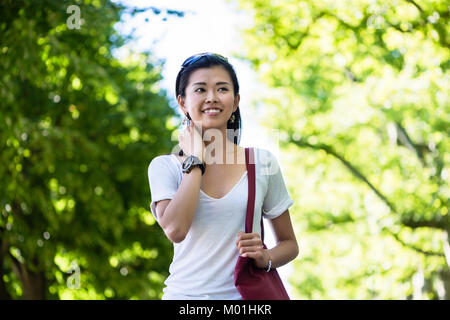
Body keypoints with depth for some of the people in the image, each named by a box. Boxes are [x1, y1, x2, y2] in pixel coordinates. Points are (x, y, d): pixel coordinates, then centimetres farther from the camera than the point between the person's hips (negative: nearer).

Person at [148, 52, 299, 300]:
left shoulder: (262, 162, 4)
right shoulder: (164, 166, 2)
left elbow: (289, 244, 12)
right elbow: (175, 230, -17)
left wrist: (265, 258, -10)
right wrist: (195, 160, -8)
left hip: (243, 293, 1)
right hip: (185, 292, -1)